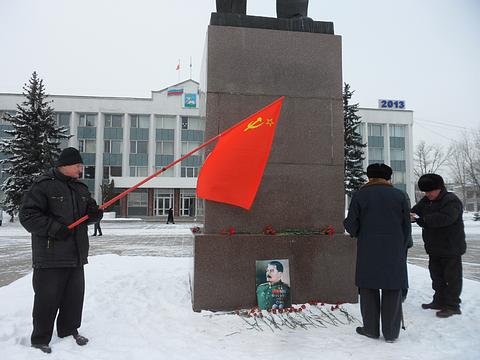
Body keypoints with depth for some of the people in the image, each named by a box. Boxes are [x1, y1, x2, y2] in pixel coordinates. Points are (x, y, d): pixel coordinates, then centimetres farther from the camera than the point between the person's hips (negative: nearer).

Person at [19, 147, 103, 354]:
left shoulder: (80, 188, 13)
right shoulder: (43, 185, -10)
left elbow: (88, 215, 20)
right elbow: (27, 215, -13)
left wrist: (94, 213, -3)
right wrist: (53, 227, -22)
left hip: (76, 255, 7)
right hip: (50, 257, -7)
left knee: (75, 296, 15)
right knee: (47, 299, 2)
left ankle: (69, 331, 33)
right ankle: (40, 340, 20)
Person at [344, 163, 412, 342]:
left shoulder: (360, 195, -2)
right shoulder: (399, 195, 2)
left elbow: (351, 225, -3)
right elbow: (406, 225, 4)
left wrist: (358, 234, 18)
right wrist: (404, 247, 15)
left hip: (368, 251, -1)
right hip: (395, 250, 1)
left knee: (369, 289, 10)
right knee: (392, 289, 8)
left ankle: (370, 329, 17)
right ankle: (391, 332, 13)